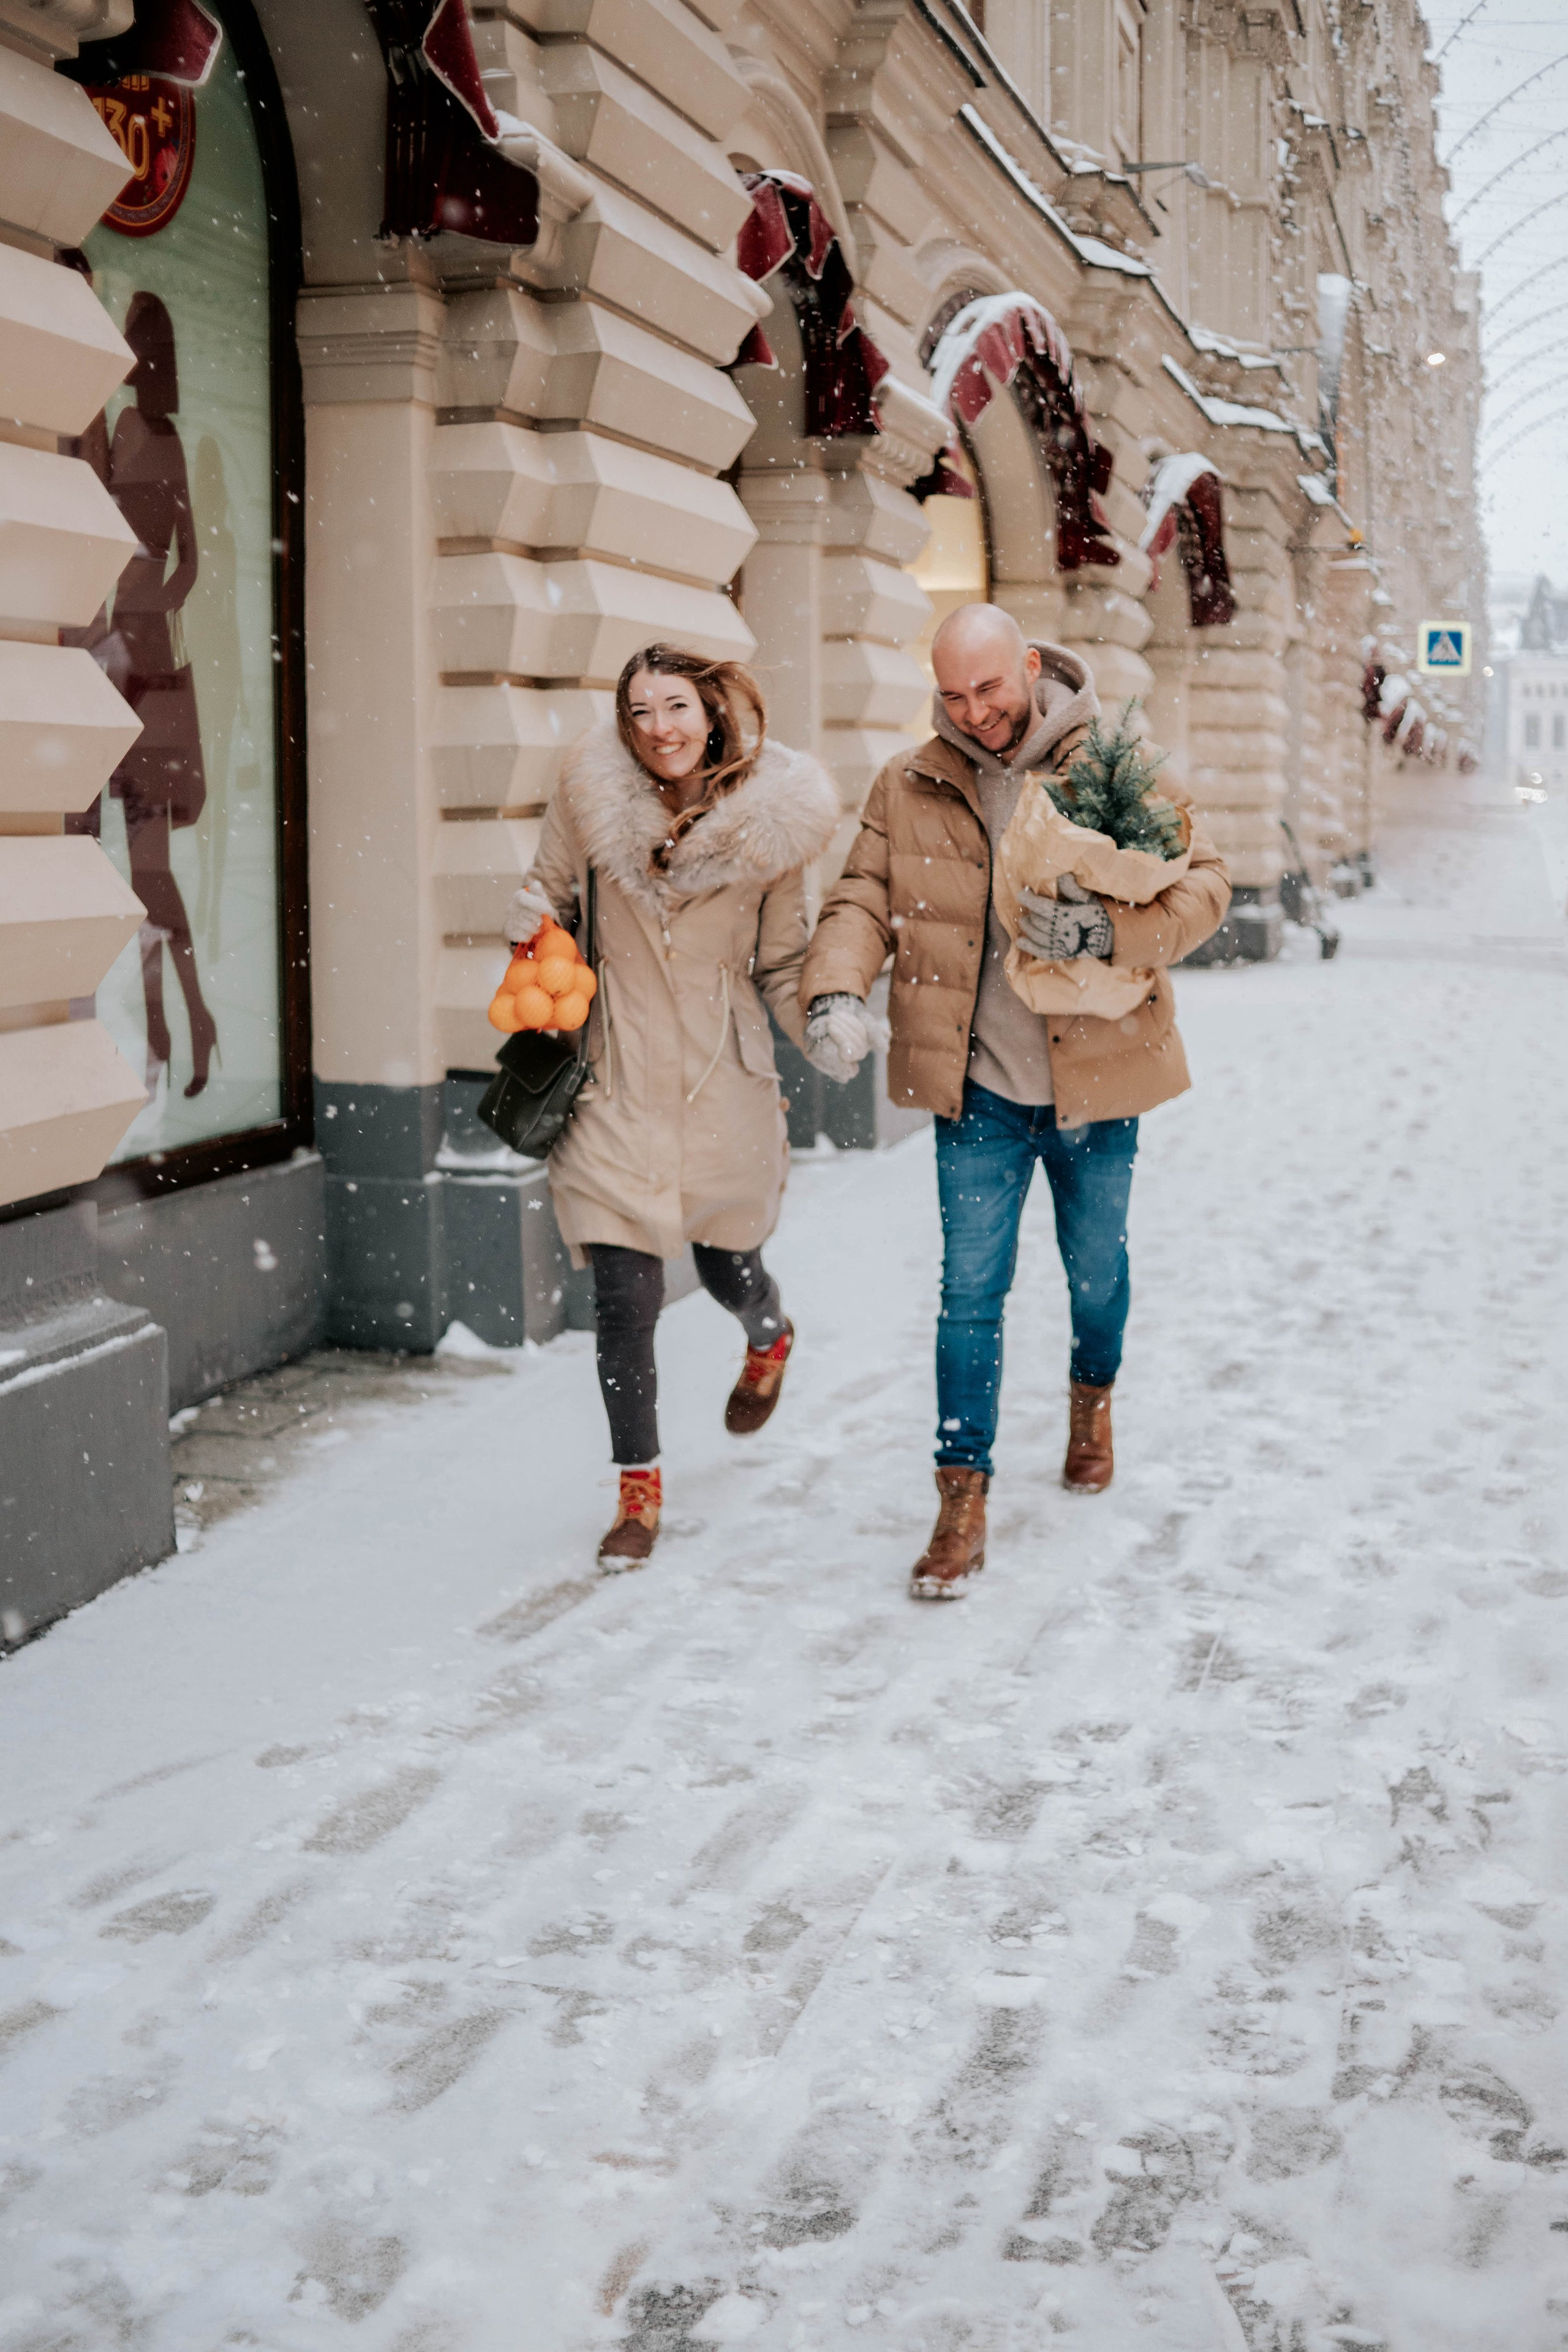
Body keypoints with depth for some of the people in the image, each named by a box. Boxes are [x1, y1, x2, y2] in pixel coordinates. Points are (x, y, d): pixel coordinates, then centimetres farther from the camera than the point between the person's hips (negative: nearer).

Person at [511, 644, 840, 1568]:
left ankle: (770, 1339, 55)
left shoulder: (769, 822, -7)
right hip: (616, 1077, 0)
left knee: (727, 1266, 15)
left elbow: (782, 963, 3)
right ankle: (640, 1490, 14)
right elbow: (550, 896, 11)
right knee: (625, 1295, -4)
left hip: (723, 1080, 0)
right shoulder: (593, 798, -7)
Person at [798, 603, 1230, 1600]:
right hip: (977, 1088, 0)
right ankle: (963, 1499, 6)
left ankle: (1094, 1397, 49)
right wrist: (836, 991, -23)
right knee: (970, 1291, -2)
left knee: (1097, 1271, 18)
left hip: (1096, 1078, 0)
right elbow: (863, 900, -3)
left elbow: (1206, 881, -8)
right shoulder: (909, 787, -1)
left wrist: (1109, 931, -26)